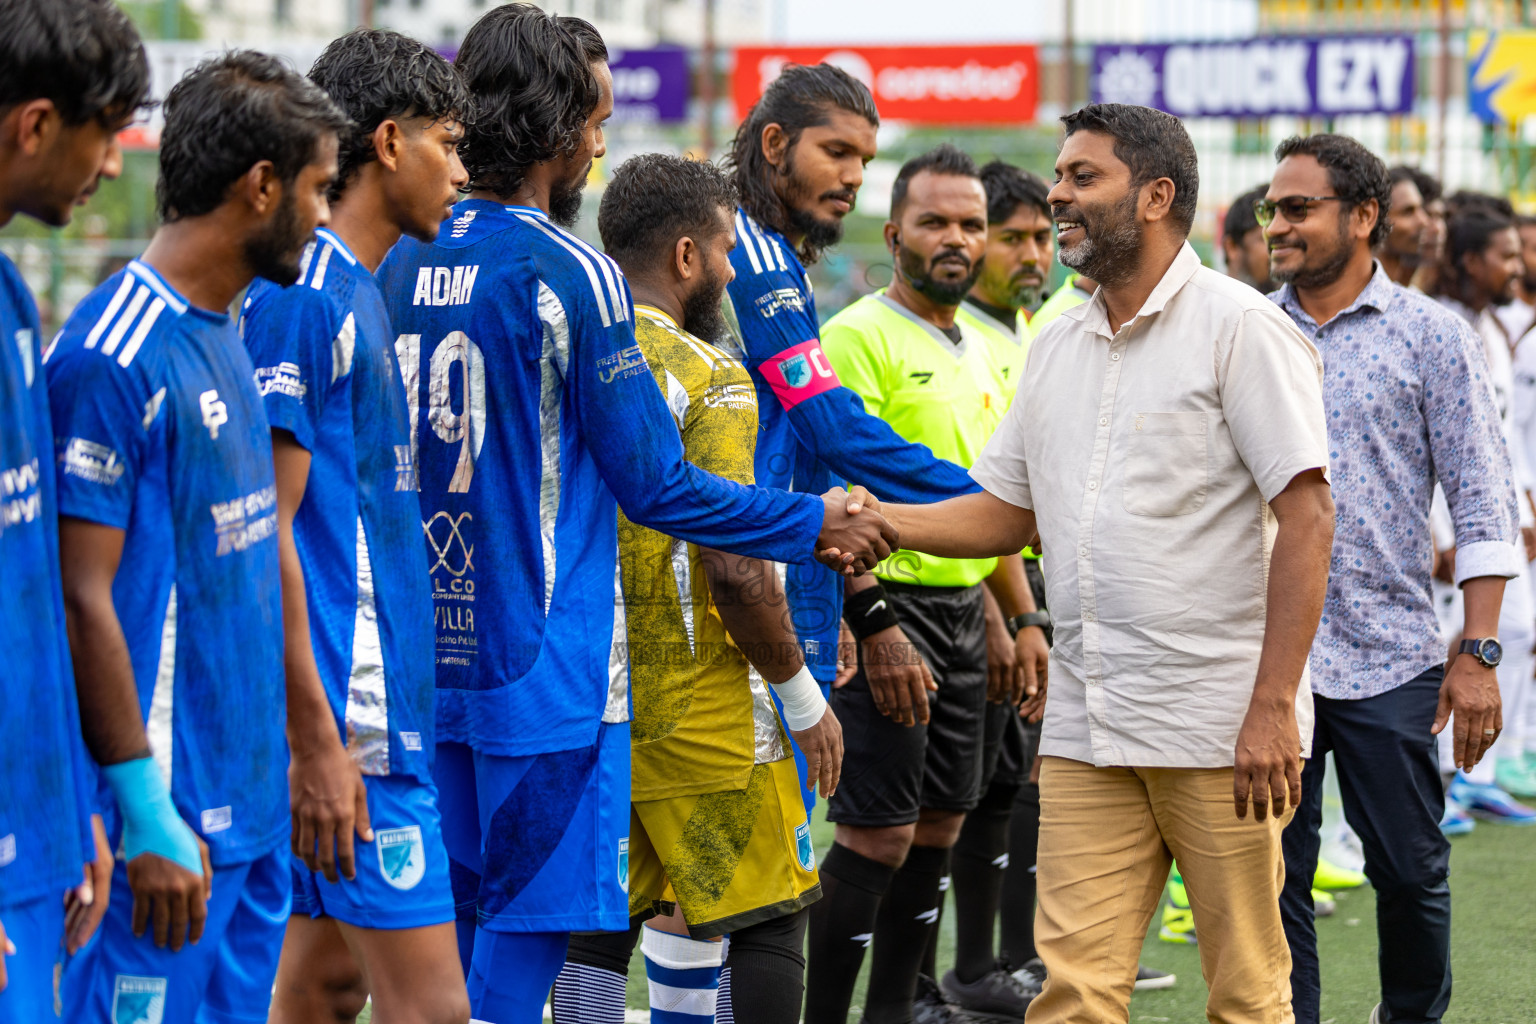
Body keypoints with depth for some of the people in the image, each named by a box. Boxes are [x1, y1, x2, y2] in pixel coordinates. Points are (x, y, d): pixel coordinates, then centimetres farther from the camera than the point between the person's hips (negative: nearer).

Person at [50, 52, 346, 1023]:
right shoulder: (116, 356, -16)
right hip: (172, 828, -9)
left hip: (249, 811, 9)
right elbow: (82, 598, -18)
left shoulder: (223, 337, 14)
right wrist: (145, 817, -20)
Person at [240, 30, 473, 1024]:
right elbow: (262, 530, -19)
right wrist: (315, 742, -21)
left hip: (382, 708, 10)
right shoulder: (302, 293, -14)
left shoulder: (359, 294, 16)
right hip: (347, 718, -10)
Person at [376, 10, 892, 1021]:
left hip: (433, 661, 7)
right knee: (528, 931, -2)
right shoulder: (569, 276, -13)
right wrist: (818, 524, 1)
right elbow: (656, 485, -11)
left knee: (460, 932, 14)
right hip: (545, 669, -7)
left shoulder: (405, 263, 7)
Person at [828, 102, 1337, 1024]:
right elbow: (1006, 512, 21)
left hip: (1221, 728, -6)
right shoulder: (1057, 348, 16)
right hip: (1086, 731, 6)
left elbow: (1307, 517, -12)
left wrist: (1274, 705, -19)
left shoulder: (1240, 328, -6)